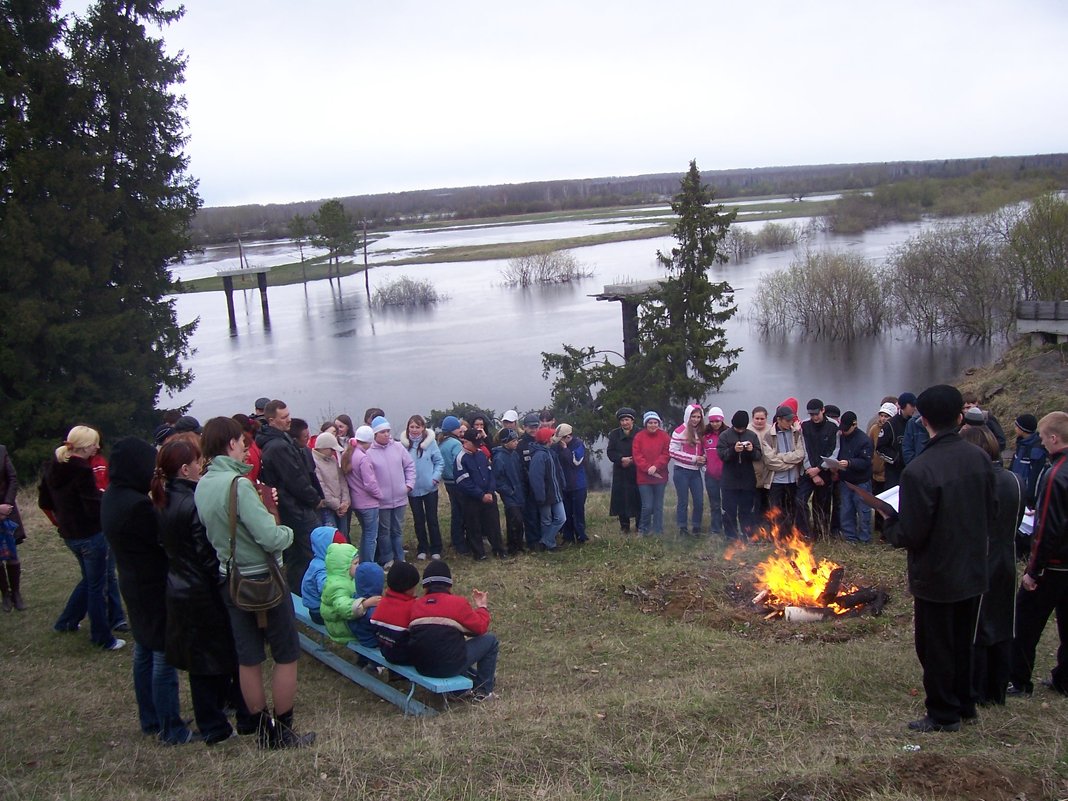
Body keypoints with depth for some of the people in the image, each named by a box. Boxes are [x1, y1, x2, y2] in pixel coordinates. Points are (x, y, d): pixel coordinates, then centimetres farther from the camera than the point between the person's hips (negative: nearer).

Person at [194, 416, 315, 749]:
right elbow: (270, 538, -27)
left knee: (248, 658, 14)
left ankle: (263, 730, 24)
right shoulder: (238, 484, -23)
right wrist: (287, 531, -6)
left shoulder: (201, 486, 1)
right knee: (286, 655, 8)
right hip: (263, 578, -7)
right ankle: (283, 732, 15)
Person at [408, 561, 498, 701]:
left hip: (421, 667, 6)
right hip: (450, 667, -6)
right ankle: (482, 691, 16)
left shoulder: (416, 605, 4)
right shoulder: (458, 603, -7)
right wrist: (482, 607, 20)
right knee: (490, 639, 12)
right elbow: (480, 628, 2)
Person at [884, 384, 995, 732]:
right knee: (962, 642, 22)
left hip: (936, 575, -6)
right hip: (973, 570, 6)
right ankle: (964, 705, 35)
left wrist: (889, 527, -3)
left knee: (935, 648, 10)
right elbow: (990, 511, 5)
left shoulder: (918, 471, -27)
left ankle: (944, 714, 22)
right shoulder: (979, 459, -7)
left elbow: (911, 534, -23)